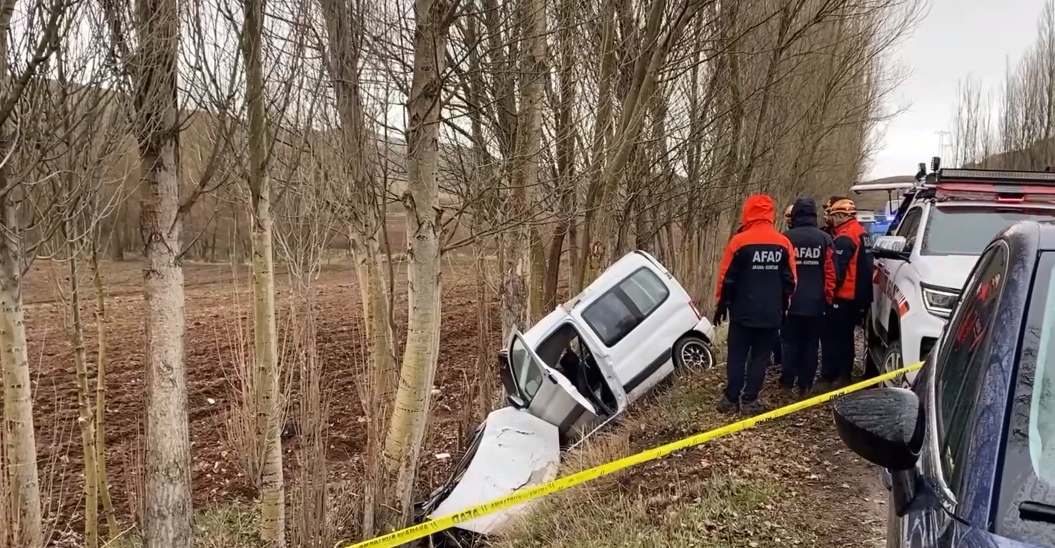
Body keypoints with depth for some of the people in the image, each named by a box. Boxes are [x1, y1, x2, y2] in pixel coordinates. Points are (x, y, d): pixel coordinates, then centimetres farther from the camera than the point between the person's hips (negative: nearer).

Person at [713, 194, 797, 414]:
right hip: (771, 314, 2)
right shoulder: (783, 243, 0)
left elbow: (727, 278, -6)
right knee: (760, 357, 8)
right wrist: (783, 306, 18)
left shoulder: (739, 241, -10)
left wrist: (721, 305, 6)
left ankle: (731, 398, 8)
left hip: (742, 312, -2)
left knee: (737, 355, 6)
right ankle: (750, 399, 8)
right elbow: (790, 280, 6)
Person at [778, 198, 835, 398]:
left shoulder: (786, 238, -6)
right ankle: (805, 386, 9)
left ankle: (787, 384, 6)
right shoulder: (824, 239, -1)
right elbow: (830, 272, -2)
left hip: (792, 301, -1)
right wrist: (829, 297, 8)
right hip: (815, 302, 1)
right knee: (810, 345, 7)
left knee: (790, 343, 7)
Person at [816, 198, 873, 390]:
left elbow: (836, 271, -20)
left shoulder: (845, 238, -18)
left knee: (832, 337, -6)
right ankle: (844, 376, 23)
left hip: (843, 296, -10)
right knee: (845, 336, 17)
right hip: (858, 295, 10)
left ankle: (828, 379, -6)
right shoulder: (861, 233, 13)